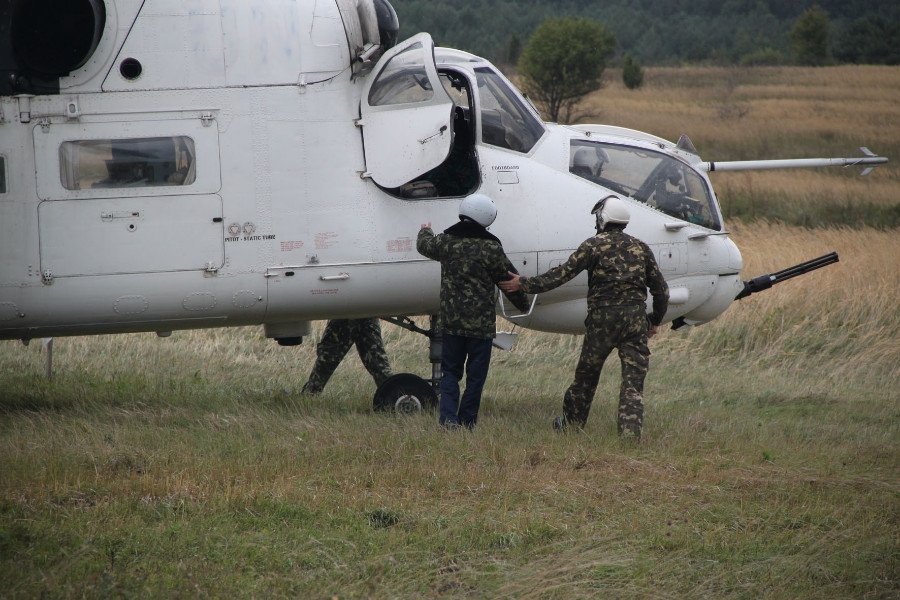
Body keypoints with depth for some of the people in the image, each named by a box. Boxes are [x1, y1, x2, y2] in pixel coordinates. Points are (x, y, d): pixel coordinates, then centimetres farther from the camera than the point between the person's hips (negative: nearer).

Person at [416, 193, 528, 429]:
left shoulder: (446, 241, 0)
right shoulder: (491, 248, -10)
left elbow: (425, 246, 24)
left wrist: (425, 232, 48)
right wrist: (522, 303, 19)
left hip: (451, 321, 3)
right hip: (481, 323, -3)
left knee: (450, 371, 10)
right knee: (476, 374, 7)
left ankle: (448, 416, -9)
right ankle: (467, 422, 9)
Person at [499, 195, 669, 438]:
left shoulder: (594, 245, -1)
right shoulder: (640, 248, 11)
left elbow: (563, 274, -5)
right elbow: (661, 289, 13)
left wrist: (524, 284, 2)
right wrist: (655, 321, 26)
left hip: (602, 319, -2)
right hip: (635, 318, 2)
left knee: (586, 374, 15)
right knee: (633, 381, 0)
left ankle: (571, 422, 29)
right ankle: (630, 433, -10)